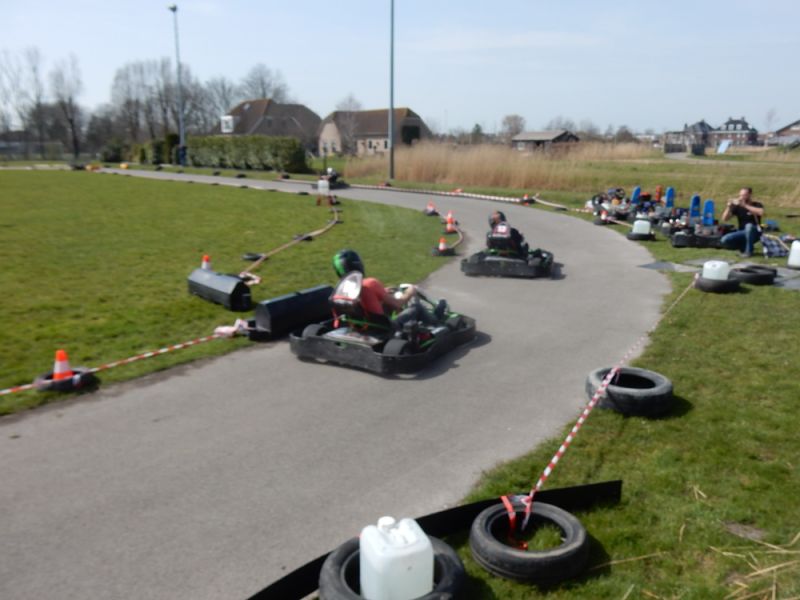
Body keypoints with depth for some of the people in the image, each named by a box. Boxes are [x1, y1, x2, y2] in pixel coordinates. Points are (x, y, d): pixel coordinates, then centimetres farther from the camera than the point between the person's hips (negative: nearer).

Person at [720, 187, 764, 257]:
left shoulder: (757, 205, -5)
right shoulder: (737, 206, 2)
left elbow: (761, 212, -30)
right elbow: (724, 219, -6)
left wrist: (745, 205, -30)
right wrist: (729, 207, -21)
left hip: (754, 232, -3)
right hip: (742, 233, 3)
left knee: (749, 226, -38)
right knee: (724, 240, -23)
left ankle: (749, 251, -21)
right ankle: (743, 247, 4)